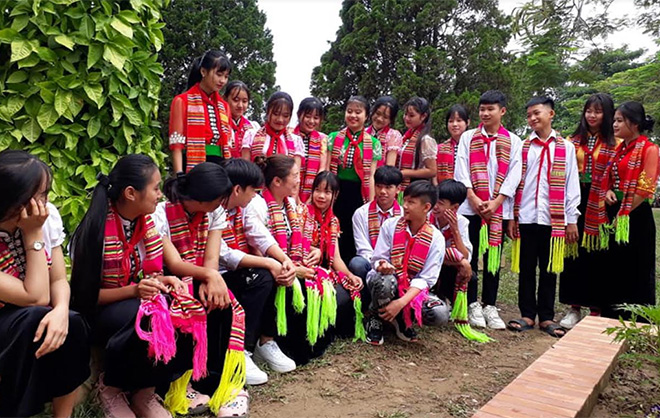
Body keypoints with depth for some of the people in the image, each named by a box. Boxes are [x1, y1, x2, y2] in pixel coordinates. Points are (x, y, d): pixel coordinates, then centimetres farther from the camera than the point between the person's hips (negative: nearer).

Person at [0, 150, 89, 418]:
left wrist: (61, 310, -30)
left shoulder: (48, 216, -13)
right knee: (34, 318, -32)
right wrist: (33, 234, -29)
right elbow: (36, 298, -27)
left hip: (32, 323, 4)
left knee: (71, 324, -26)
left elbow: (59, 281, -8)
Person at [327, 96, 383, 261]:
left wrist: (371, 204, -3)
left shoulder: (373, 143, 4)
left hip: (358, 194, 0)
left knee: (354, 238, 7)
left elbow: (371, 176, 1)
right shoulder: (333, 138, 5)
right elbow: (325, 170, 1)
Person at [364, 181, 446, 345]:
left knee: (441, 314, -26)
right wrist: (382, 265, -33)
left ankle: (401, 319, 5)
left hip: (413, 289, 1)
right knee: (385, 280, -38)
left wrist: (401, 302, -27)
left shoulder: (436, 238, -10)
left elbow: (426, 279, -14)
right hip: (387, 283, -1)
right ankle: (375, 318, -5)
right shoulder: (390, 225, -8)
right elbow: (378, 259, -7)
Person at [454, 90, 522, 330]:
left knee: (493, 257, 5)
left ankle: (489, 306, 15)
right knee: (470, 256, 1)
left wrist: (496, 202, -11)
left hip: (499, 209, 0)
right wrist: (473, 198, -11)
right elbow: (461, 170, 1)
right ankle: (472, 305, 11)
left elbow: (513, 175, 1)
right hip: (470, 207, 0)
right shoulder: (468, 137, 8)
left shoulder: (513, 141, 8)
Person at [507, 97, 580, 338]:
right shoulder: (523, 147, 9)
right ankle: (527, 315, 14)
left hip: (553, 218, -1)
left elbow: (572, 184, 4)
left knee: (549, 269, 6)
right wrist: (512, 216, 1)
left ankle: (546, 317, 15)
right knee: (526, 268, 5)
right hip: (526, 217, 1)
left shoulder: (565, 147, 6)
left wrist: (572, 219, 0)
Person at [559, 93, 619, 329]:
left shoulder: (616, 144, 3)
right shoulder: (574, 141, 11)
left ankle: (596, 310, 15)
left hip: (600, 207, -2)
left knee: (597, 258, 3)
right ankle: (574, 308, 14)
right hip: (576, 202, 2)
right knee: (574, 254, 4)